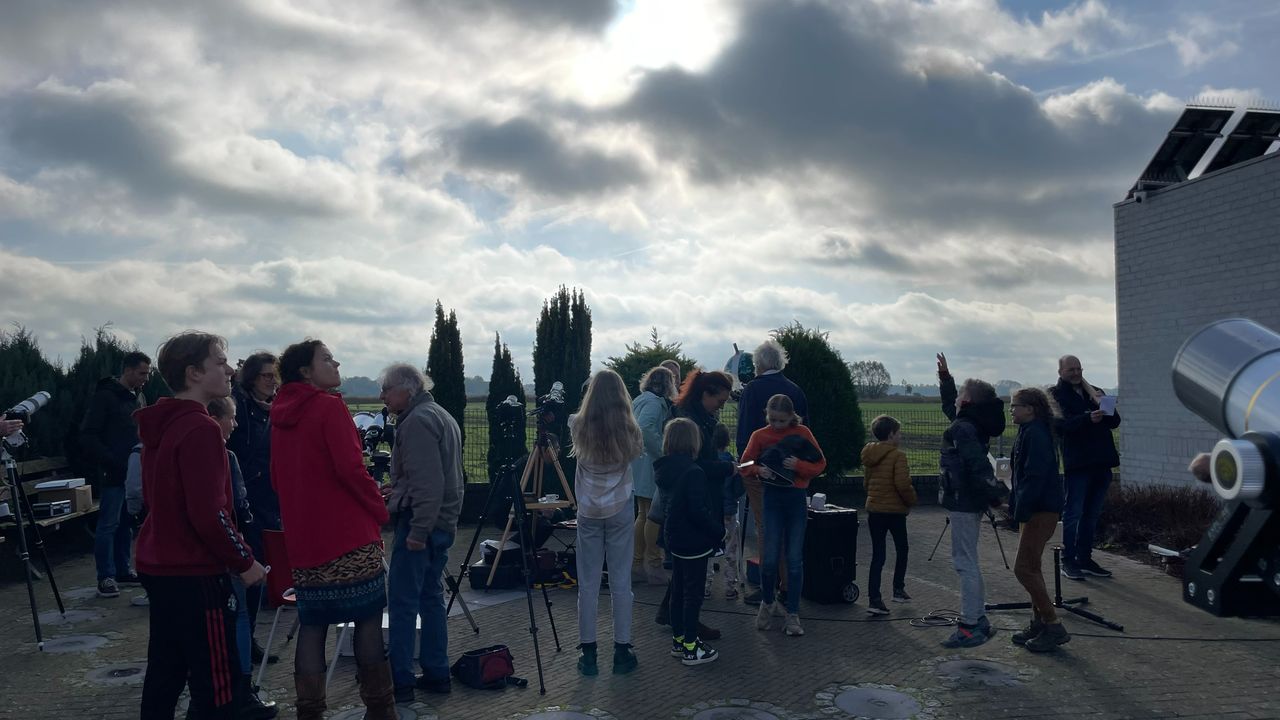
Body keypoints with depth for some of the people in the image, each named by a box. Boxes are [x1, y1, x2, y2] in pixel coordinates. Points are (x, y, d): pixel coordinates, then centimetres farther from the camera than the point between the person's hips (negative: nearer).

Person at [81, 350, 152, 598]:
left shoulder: (138, 398, 15)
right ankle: (106, 578, 3)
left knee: (127, 524, 11)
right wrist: (112, 462, -18)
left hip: (135, 473, 7)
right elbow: (88, 437, -11)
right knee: (108, 525, -3)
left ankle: (123, 571, 19)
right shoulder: (105, 396, -8)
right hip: (113, 475, -7)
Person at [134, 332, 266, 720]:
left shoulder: (161, 425, 9)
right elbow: (209, 514, -25)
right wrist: (244, 561, -13)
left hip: (159, 567, 10)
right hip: (196, 575, -10)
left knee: (164, 675, 19)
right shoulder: (200, 429, -20)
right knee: (217, 686, -1)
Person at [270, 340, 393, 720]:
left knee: (312, 624, 10)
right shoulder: (330, 407, -11)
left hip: (303, 538, 7)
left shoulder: (280, 415, 12)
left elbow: (277, 478, 18)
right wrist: (380, 509, -7)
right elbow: (350, 469, -18)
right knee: (368, 619, 2)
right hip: (349, 534, -7)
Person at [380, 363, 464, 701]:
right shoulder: (442, 416, 17)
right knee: (431, 597, 14)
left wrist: (418, 530, -23)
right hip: (443, 522, 10)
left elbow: (427, 482, -23)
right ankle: (436, 674, 20)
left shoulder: (417, 421, -14)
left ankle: (401, 681, 4)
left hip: (419, 524, -10)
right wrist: (396, 492, 25)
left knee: (403, 603, -2)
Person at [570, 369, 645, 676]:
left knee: (588, 584, 8)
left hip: (588, 512, 1)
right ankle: (622, 652, 13)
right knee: (621, 583, 7)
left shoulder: (579, 427, -9)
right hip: (620, 511, 0)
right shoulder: (630, 431, -10)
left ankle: (588, 654, 13)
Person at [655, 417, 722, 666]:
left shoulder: (665, 469, 2)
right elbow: (699, 511, -25)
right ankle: (690, 648, 10)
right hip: (694, 541, -8)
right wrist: (719, 532, -13)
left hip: (674, 537, 8)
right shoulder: (693, 472, -24)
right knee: (693, 593, 2)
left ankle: (679, 640, 29)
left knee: (678, 589, 18)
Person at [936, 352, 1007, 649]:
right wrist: (945, 377, 35)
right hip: (970, 502, 10)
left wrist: (995, 495, -26)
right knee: (968, 562, 16)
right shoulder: (968, 424, 13)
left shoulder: (963, 429, -17)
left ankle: (970, 627, -4)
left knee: (965, 563, -7)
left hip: (963, 504, -10)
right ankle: (979, 621, 23)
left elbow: (978, 465, -27)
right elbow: (949, 407, 33)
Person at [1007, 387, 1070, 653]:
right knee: (1030, 567, 14)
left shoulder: (1035, 434, -17)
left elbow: (1035, 476, -23)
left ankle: (1054, 626, -2)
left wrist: (1021, 510, -22)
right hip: (1034, 509, 10)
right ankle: (1039, 623, 21)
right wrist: (1016, 504, 16)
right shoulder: (1029, 432, 14)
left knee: (1024, 568, -9)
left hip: (1041, 511, -10)